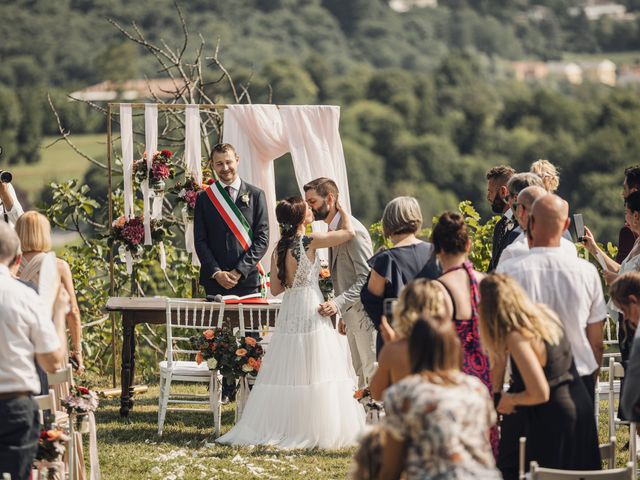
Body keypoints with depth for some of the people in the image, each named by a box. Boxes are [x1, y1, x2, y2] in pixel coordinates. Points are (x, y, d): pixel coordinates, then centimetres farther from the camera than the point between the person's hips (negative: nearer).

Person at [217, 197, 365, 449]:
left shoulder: (279, 248, 6)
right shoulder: (309, 242, -12)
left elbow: (276, 288, 9)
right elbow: (349, 232, -6)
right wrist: (340, 208, 9)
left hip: (288, 312, 6)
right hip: (311, 310, -6)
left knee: (286, 371, 11)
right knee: (315, 371, -1)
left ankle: (276, 427, 13)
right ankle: (318, 429, -1)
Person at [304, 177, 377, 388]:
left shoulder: (353, 230, -19)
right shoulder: (333, 229, 11)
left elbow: (366, 278, -24)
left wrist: (338, 303, -33)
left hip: (364, 314, -10)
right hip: (351, 315, 10)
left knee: (372, 372, -5)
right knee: (361, 373, 15)